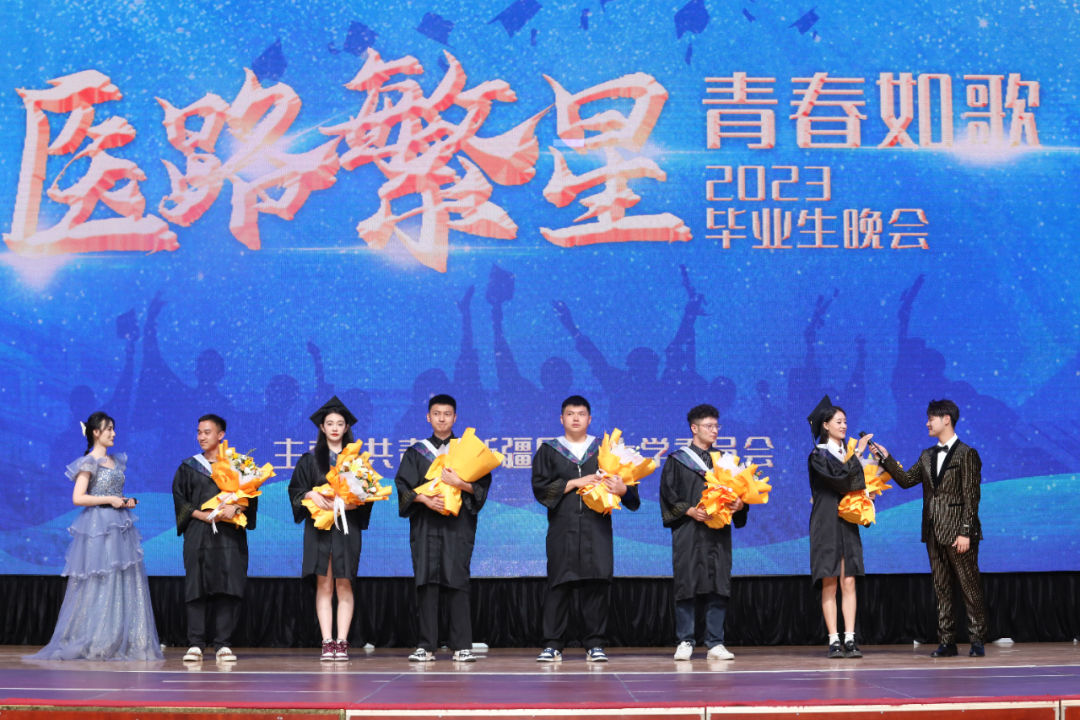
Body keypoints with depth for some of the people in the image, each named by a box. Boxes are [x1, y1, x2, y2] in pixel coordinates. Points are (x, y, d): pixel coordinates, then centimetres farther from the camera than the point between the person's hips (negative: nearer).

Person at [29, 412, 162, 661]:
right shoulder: (89, 462, -7)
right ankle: (94, 643, 0)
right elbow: (78, 498, -14)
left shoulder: (117, 461, 16)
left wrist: (126, 501, 7)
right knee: (99, 584, -6)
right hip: (98, 527, -8)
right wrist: (110, 500, -14)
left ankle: (120, 643, 7)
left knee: (126, 584, 4)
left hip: (119, 527, 8)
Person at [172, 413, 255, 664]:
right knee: (197, 586, -5)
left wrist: (235, 507, -15)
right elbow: (179, 500, 6)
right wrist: (202, 514, -9)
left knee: (228, 587, -5)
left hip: (230, 534, 0)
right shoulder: (188, 467, 12)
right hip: (198, 535, 0)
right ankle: (196, 644, -3)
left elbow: (250, 496, 5)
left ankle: (223, 644, -2)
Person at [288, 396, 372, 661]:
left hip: (347, 527, 0)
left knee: (343, 585, -3)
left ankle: (342, 642, -2)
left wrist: (350, 503, -13)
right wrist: (311, 495, -13)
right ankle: (327, 642, -3)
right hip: (318, 527, 0)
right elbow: (295, 489, 6)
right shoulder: (310, 460, 10)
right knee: (324, 585, -3)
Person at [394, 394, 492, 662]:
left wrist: (460, 484, -14)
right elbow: (403, 486, 5)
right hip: (425, 526, 1)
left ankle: (462, 646, -6)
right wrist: (424, 499, -11)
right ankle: (426, 646, -2)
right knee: (427, 582, -3)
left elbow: (483, 483, 4)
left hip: (458, 526, -1)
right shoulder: (416, 452, 14)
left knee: (457, 582, -7)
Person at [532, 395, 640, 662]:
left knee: (597, 584, -4)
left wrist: (622, 489, -14)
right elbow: (540, 487, 0)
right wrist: (575, 483, -8)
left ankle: (595, 644, 2)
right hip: (563, 528, -1)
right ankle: (552, 645, 0)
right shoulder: (548, 451, 11)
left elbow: (621, 480, 9)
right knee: (559, 585, -4)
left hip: (596, 528, 1)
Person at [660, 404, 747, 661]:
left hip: (718, 533, 3)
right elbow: (668, 494, -1)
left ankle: (715, 644, 2)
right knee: (687, 585, -5)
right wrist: (689, 510, -15)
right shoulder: (677, 460, 6)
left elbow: (737, 490, 13)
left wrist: (739, 504, -9)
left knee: (718, 587, -2)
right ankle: (685, 642, 1)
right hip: (688, 533, -3)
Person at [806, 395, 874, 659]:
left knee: (848, 582, -2)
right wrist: (857, 454, -13)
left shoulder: (848, 454, 16)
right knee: (830, 585, -4)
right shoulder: (818, 455, -3)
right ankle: (834, 641, -3)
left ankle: (849, 640, -4)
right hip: (827, 525, -5)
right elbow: (839, 478, -18)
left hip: (848, 525, 5)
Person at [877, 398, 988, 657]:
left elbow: (971, 496, -10)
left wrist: (966, 532, -15)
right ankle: (947, 642, 12)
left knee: (970, 587, -1)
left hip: (958, 532, -7)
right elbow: (906, 479, 12)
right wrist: (886, 459, 3)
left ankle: (977, 640, 5)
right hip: (934, 532, 7)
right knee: (942, 589, 8)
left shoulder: (967, 454, -5)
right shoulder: (927, 456, 15)